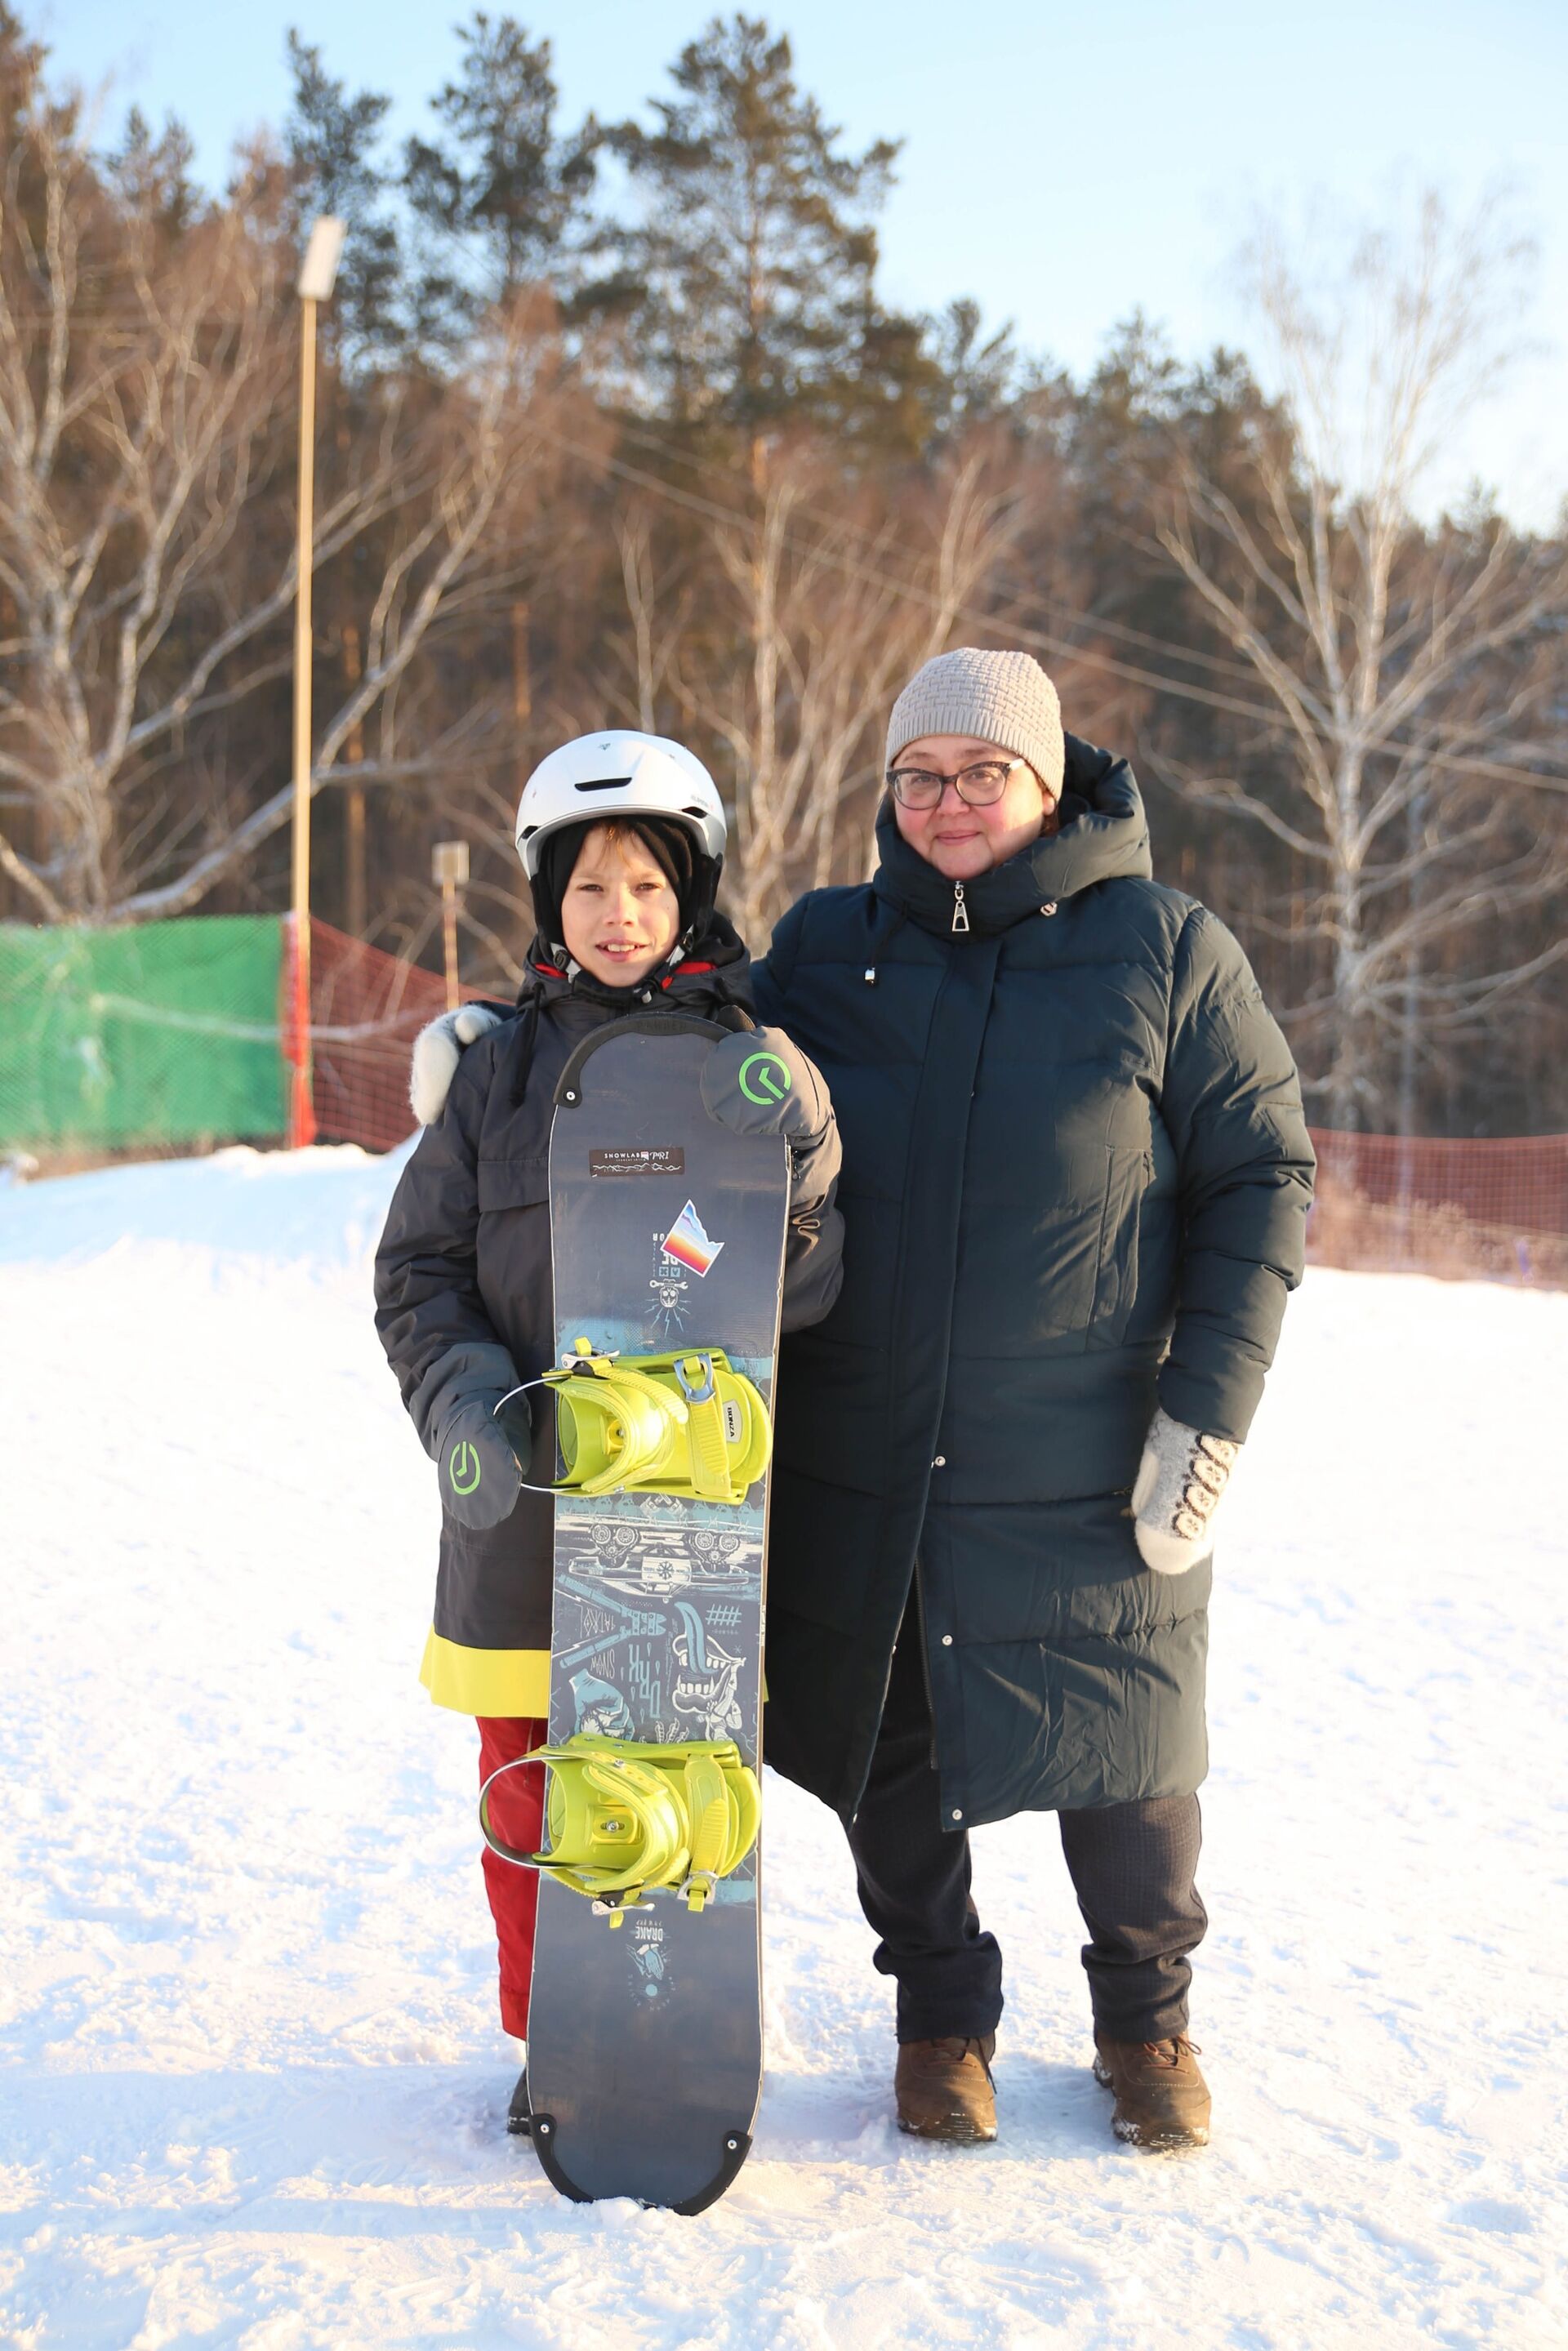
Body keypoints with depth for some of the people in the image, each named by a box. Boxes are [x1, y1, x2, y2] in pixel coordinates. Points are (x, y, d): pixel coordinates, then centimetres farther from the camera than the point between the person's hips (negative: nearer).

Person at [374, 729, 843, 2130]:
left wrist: (789, 1170, -19)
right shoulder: (494, 1067, 7)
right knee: (530, 1784, 7)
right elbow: (418, 1270, 7)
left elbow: (812, 1285, 1)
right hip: (526, 1494, 1)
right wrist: (466, 1402, -9)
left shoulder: (756, 1068, 4)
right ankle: (551, 2036, 25)